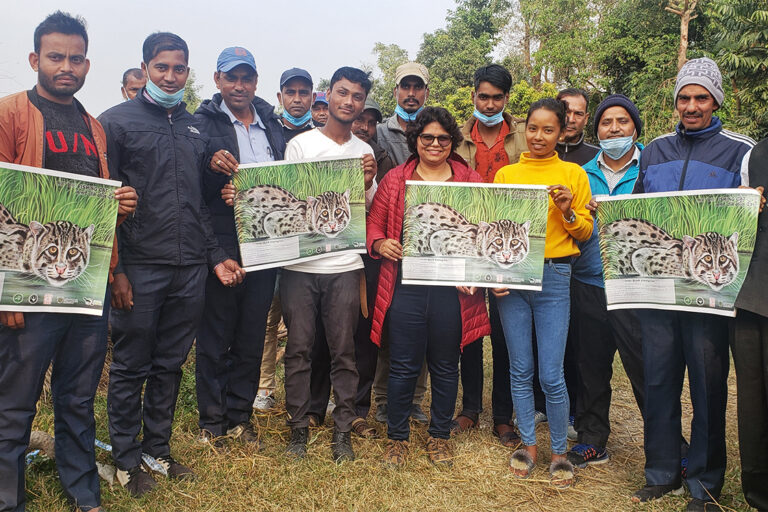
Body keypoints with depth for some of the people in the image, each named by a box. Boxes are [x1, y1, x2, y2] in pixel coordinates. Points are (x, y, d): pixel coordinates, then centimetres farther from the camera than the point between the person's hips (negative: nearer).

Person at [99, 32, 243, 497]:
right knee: (131, 367, 7)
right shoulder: (117, 122, -1)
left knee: (171, 365, 13)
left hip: (190, 271, 5)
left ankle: (159, 449, 28)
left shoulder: (195, 128, 15)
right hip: (139, 269, -5)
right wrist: (114, 270, -13)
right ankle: (127, 459, 22)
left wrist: (216, 256, 10)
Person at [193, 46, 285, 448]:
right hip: (220, 245, -4)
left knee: (252, 335, 12)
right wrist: (211, 167, -25)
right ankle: (212, 422, 20)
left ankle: (240, 416, 26)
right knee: (214, 336, 5)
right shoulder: (202, 123, 0)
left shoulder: (274, 126, 14)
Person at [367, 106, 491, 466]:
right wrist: (380, 243, -11)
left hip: (453, 289, 1)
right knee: (403, 366, 5)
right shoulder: (395, 179, 8)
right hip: (406, 286, 0)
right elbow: (374, 223, 10)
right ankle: (397, 436, 24)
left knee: (445, 366, 12)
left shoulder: (471, 181, 7)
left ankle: (439, 436, 30)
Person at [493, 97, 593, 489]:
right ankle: (528, 444, 27)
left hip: (553, 278, -2)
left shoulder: (573, 174, 5)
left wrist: (568, 212, -12)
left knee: (551, 375, -2)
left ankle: (559, 452, 18)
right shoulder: (506, 174, 9)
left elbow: (585, 233, 8)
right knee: (520, 370, 10)